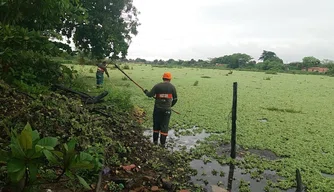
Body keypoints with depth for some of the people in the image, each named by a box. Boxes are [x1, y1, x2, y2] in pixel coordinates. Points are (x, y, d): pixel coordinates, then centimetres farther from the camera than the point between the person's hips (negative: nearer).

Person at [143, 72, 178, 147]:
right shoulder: (172, 87, -1)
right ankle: (163, 143, 7)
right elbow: (175, 99, 3)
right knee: (164, 125, 5)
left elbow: (150, 94, -6)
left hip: (157, 108, 1)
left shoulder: (157, 86, -3)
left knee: (156, 124, 15)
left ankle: (155, 140, 22)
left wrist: (146, 92, 16)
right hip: (167, 109, 0)